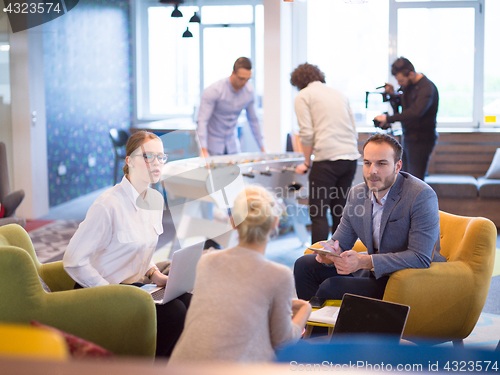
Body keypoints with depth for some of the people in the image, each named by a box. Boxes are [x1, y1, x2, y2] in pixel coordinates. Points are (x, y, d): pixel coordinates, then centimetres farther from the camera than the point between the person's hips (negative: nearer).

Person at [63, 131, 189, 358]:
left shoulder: (156, 199, 7)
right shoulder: (108, 205, -21)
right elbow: (74, 261, -20)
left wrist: (155, 274, 2)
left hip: (134, 285, 8)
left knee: (189, 302, -15)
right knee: (173, 313, -23)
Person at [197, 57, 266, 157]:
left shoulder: (249, 91, -3)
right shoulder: (213, 91, -19)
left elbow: (253, 120, 9)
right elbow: (202, 121, -23)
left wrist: (262, 148, 9)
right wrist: (204, 150, -34)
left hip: (232, 145, 4)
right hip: (212, 145, -4)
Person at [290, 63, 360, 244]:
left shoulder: (303, 96, 4)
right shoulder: (339, 94, 23)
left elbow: (307, 134, -5)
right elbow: (354, 131, 20)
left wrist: (307, 163, 5)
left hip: (327, 159, -6)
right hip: (351, 157, 7)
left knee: (318, 214, -4)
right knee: (340, 212, 13)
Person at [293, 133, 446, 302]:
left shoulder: (422, 196, -21)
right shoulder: (357, 194, 2)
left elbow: (421, 258, -26)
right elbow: (341, 241, 9)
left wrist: (364, 261, -33)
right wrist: (330, 252, -18)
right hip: (372, 270, 8)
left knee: (331, 287, -23)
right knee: (305, 264, 2)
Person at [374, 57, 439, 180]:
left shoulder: (427, 87, -20)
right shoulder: (407, 85, 7)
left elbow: (415, 112, -36)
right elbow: (398, 110, 15)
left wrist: (388, 119, -33)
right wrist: (392, 95, -4)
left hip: (421, 141, -9)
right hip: (408, 138, 9)